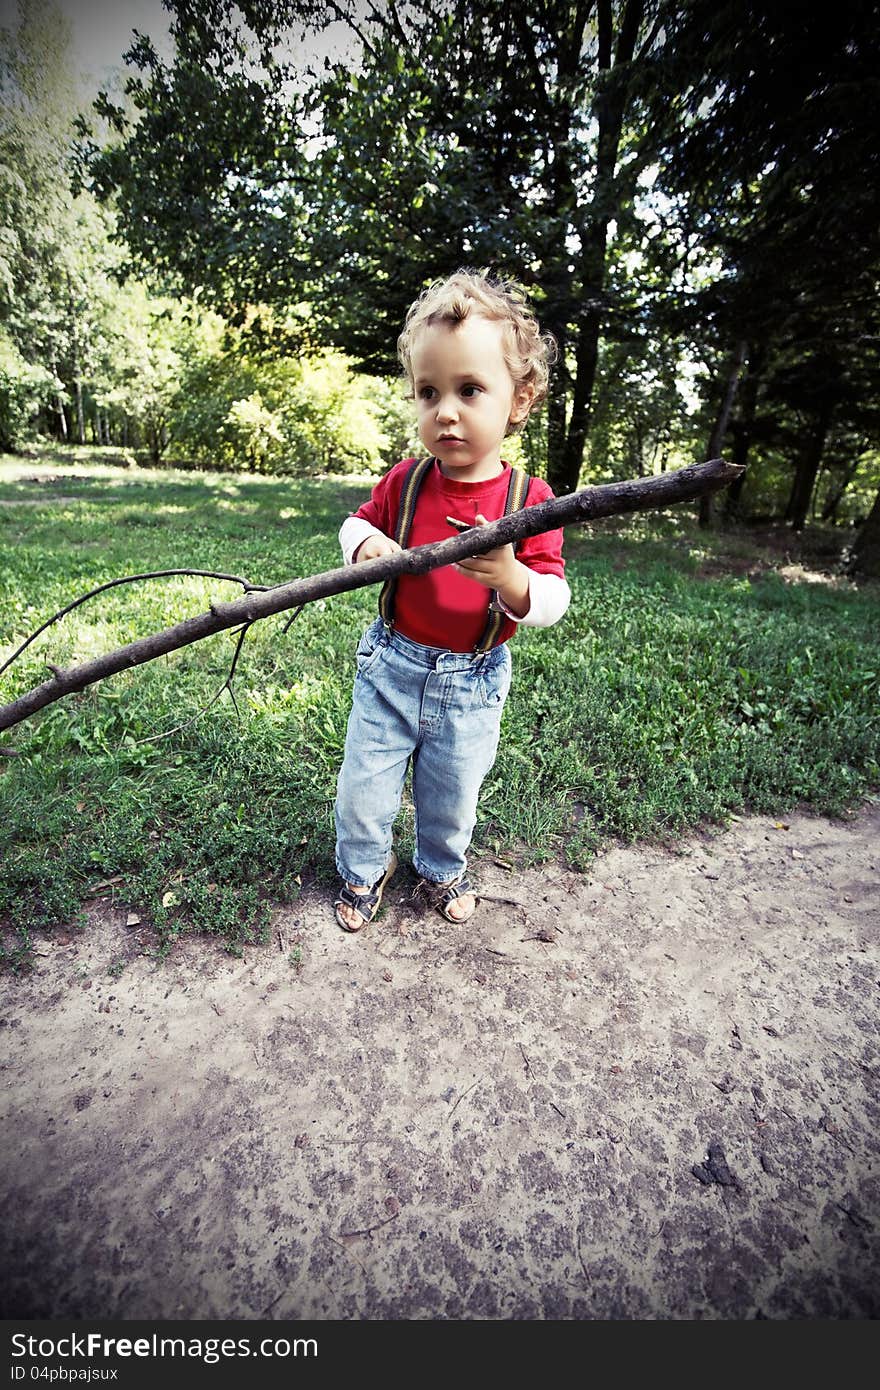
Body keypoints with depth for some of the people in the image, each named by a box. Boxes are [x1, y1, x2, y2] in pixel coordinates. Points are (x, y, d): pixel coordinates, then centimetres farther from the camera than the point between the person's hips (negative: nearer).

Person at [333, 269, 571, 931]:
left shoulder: (530, 500, -13)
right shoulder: (405, 481, -7)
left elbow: (554, 599, -15)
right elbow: (357, 522, 10)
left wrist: (512, 579, -38)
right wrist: (363, 543, -15)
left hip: (473, 684, -1)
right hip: (392, 665, 2)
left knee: (453, 798, 18)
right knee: (363, 789, 12)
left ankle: (442, 870, 49)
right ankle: (364, 869, 43)